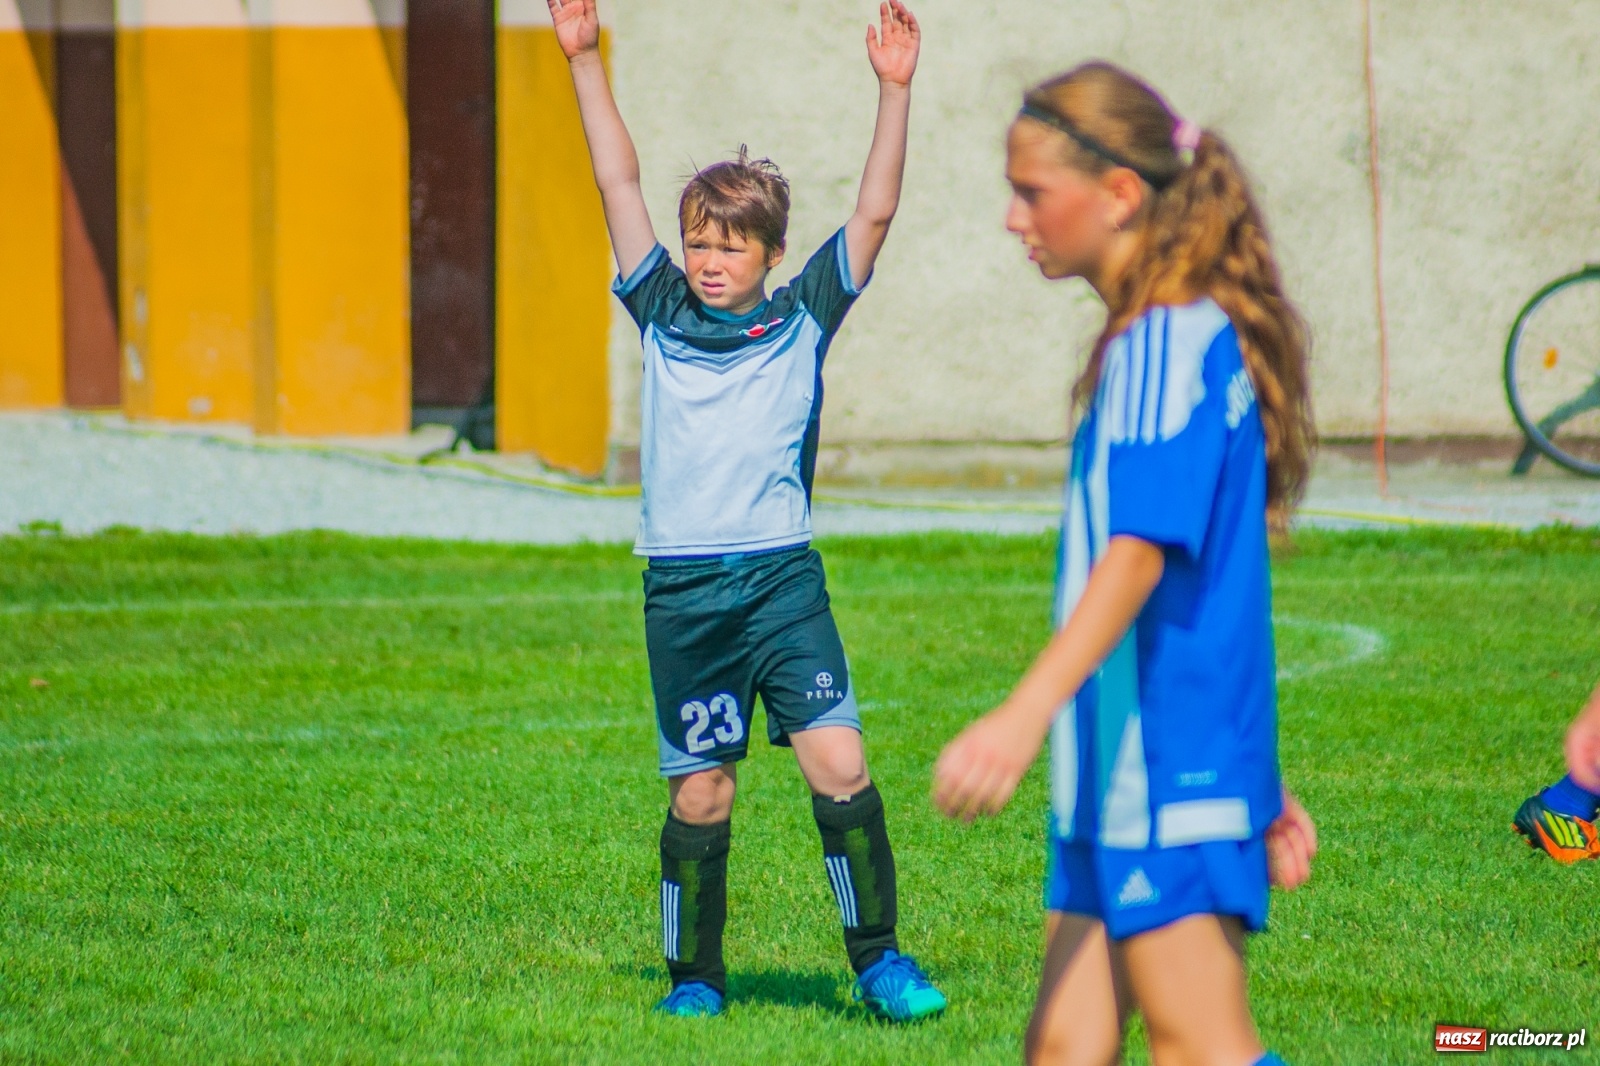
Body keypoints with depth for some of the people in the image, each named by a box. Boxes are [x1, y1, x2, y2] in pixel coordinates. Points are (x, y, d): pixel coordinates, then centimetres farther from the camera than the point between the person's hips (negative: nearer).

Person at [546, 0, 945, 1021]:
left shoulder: (803, 320, 5)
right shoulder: (664, 316, 8)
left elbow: (875, 213, -1)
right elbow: (621, 185, 7)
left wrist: (895, 91, -9)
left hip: (783, 579, -1)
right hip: (682, 591, 1)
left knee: (839, 763, -12)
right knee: (701, 789, 5)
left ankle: (879, 957, 1)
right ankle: (694, 976, 18)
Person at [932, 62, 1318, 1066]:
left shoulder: (1171, 341, -14)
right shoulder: (1147, 343, 18)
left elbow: (1144, 548, -26)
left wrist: (1028, 711, -36)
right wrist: (1259, 780, 27)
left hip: (1169, 764, -10)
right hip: (1119, 771, 10)